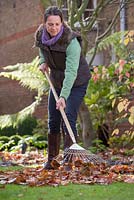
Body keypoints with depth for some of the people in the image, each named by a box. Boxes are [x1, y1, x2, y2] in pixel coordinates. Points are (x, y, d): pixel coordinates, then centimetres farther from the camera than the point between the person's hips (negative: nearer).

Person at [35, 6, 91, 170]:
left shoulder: (71, 42, -31)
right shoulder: (41, 35, -12)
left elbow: (71, 72, -37)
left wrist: (63, 96, -45)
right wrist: (43, 61, -3)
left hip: (76, 83, -6)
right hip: (56, 81, 6)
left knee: (69, 119, -15)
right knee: (53, 121, 6)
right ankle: (51, 159, 15)